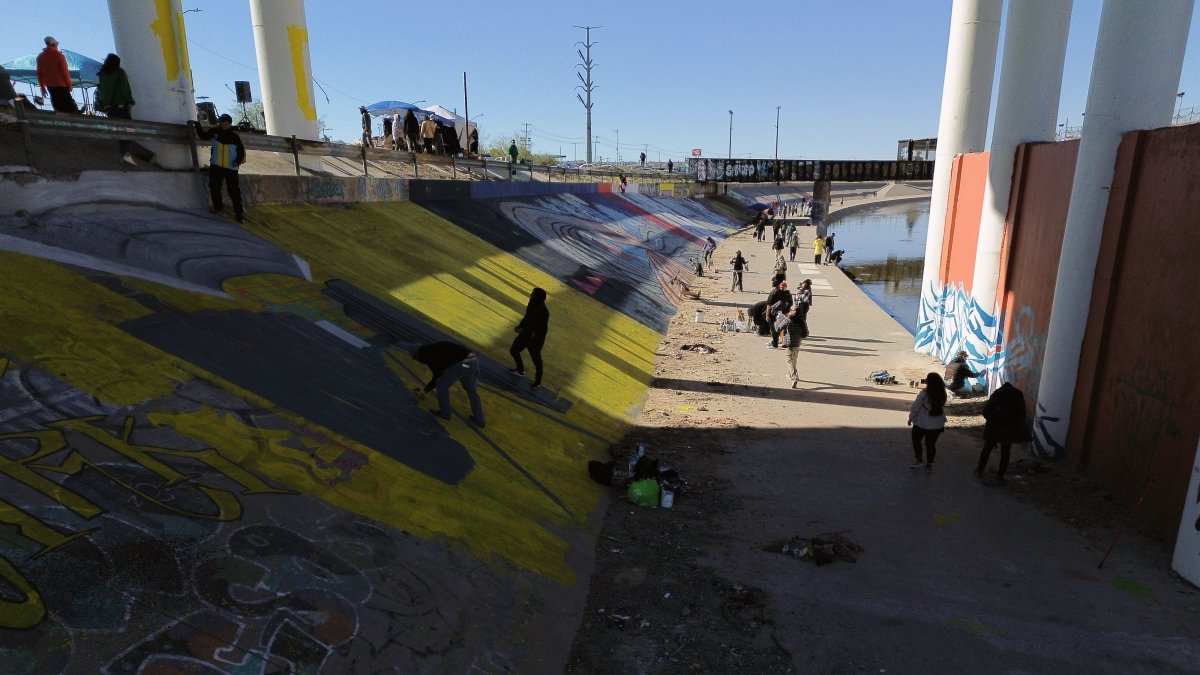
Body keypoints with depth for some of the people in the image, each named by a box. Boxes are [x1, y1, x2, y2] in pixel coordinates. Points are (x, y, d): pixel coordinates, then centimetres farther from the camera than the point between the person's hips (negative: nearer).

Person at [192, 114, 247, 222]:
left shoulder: (235, 136, -2)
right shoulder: (215, 132, 6)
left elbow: (241, 150, 1)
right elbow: (203, 136, 22)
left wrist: (239, 160, -13)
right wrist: (197, 125, 16)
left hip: (231, 168, -4)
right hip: (215, 166, 4)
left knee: (233, 190, -7)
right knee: (214, 188, 7)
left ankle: (239, 211, -4)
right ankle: (217, 207, 21)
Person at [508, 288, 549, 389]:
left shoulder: (543, 312, -32)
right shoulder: (532, 304, -10)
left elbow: (543, 330, -25)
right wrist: (520, 326, 2)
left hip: (535, 339, -8)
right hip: (525, 333, 8)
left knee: (536, 360, 11)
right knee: (513, 350, 23)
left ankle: (538, 382, 34)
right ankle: (520, 370, 48)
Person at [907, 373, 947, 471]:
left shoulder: (924, 394, -21)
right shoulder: (942, 394, -8)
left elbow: (916, 407, -12)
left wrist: (910, 418, 0)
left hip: (922, 423, -4)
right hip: (938, 424, 4)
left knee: (916, 440, 19)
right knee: (931, 443, 16)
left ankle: (919, 460, 18)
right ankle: (929, 464, 22)